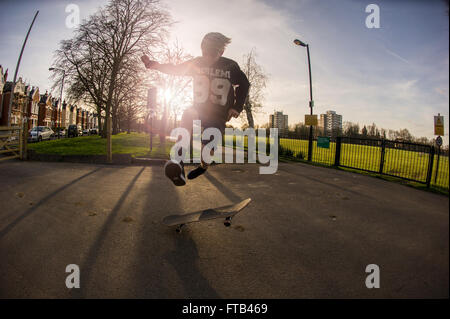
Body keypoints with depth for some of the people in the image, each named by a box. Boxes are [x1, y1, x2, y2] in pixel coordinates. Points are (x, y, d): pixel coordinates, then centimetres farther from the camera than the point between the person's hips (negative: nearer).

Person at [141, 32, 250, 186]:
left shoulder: (231, 66, -8)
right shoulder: (197, 63, -1)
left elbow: (244, 84, 4)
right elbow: (175, 69, 3)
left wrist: (237, 107, -6)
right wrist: (155, 65, -13)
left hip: (219, 116, -1)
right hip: (199, 109, 2)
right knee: (188, 115, -34)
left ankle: (203, 167, 30)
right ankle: (180, 161, -41)